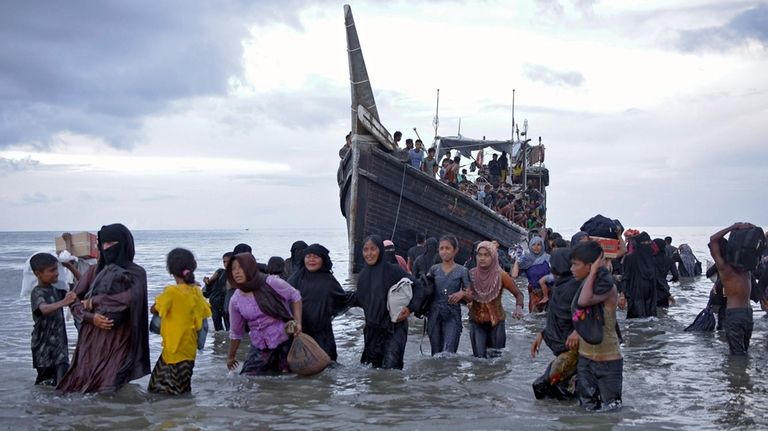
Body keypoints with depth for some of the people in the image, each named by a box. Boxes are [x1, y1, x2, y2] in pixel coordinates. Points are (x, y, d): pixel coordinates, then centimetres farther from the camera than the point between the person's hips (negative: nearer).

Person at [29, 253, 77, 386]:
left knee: (64, 380, -2)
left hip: (59, 342, 6)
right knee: (44, 382, -3)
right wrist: (63, 303, -53)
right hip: (44, 346, -6)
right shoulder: (37, 293, -13)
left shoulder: (56, 290, 9)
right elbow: (44, 309, -34)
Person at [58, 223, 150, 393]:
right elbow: (74, 299, 8)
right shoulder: (95, 271, 13)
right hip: (91, 339, 4)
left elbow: (130, 299, -17)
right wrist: (91, 317, -11)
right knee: (79, 386, -3)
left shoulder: (136, 273, 1)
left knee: (108, 391, -13)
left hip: (118, 342, -4)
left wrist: (95, 302, -7)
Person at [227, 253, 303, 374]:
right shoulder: (236, 301, 0)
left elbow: (295, 296, 1)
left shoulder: (271, 283, -12)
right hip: (259, 348, 4)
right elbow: (235, 332, 13)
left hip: (285, 341, -4)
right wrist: (230, 357, 21)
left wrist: (298, 322, -10)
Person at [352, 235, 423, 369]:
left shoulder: (393, 271, -9)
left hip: (394, 329, -6)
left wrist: (410, 308, -19)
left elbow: (417, 288, -6)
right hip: (372, 330, 6)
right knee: (376, 367, 12)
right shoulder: (363, 275, 9)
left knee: (390, 368, -16)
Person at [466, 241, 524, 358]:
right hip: (476, 323, 1)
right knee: (479, 357, -4)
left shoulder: (501, 276, -11)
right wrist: (466, 297, -17)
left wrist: (518, 307, -25)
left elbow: (518, 294, -5)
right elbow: (465, 297, 7)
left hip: (496, 322, -1)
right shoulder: (471, 274, -5)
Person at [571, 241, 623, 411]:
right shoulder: (585, 284, 7)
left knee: (609, 408, 0)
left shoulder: (606, 285, -18)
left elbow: (584, 301, -36)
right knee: (588, 407, 11)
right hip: (585, 357, 8)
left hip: (607, 360, -8)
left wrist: (593, 272, -27)